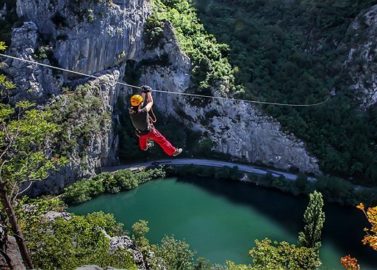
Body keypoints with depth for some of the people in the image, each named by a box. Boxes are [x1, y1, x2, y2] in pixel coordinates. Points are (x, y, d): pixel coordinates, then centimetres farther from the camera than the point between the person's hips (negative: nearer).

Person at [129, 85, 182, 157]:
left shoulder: (131, 111, -27)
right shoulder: (143, 112, -43)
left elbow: (140, 100, -9)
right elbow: (150, 102, -25)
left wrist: (144, 92, -5)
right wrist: (148, 92, -12)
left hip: (139, 132, 5)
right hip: (149, 131, -5)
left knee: (142, 137, 39)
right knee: (162, 140, 14)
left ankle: (144, 147, 69)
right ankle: (173, 151, 30)